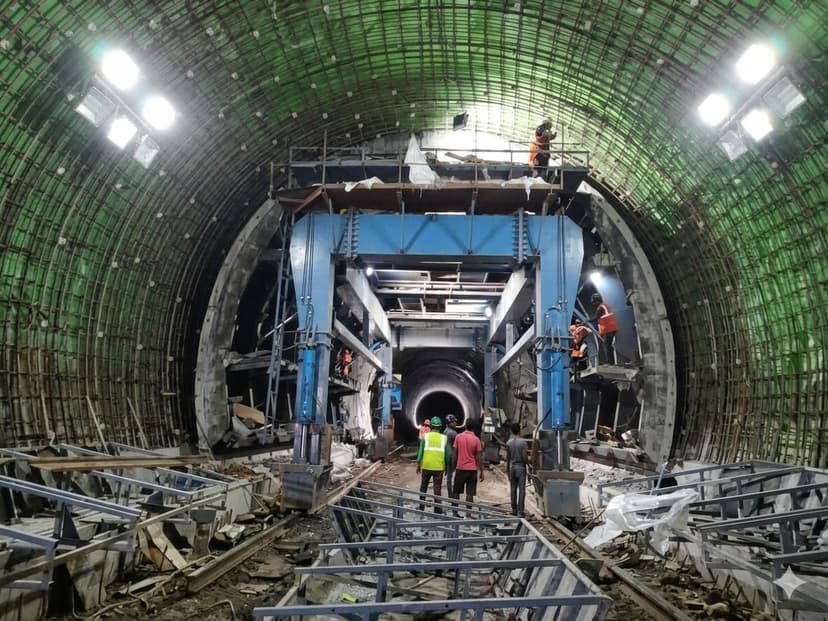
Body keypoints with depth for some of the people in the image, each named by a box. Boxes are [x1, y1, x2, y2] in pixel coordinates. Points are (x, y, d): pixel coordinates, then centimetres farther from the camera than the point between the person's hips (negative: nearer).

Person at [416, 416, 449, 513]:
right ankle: (437, 508, 3)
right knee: (437, 488, 4)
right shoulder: (444, 438, 1)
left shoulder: (425, 436, -1)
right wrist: (447, 466, 13)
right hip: (439, 467, 0)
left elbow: (420, 451, -2)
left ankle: (421, 506, 22)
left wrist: (418, 464, 6)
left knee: (423, 486, 15)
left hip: (426, 466, 0)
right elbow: (447, 454, 3)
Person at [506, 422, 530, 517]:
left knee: (513, 490, 11)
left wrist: (508, 470, 15)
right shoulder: (523, 442, -11)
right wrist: (529, 465, 4)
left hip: (512, 467, 4)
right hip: (521, 467, -4)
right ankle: (520, 511, -4)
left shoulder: (508, 443, 2)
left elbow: (507, 458, 6)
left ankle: (514, 510, 16)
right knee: (521, 490, -1)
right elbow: (525, 457, -14)